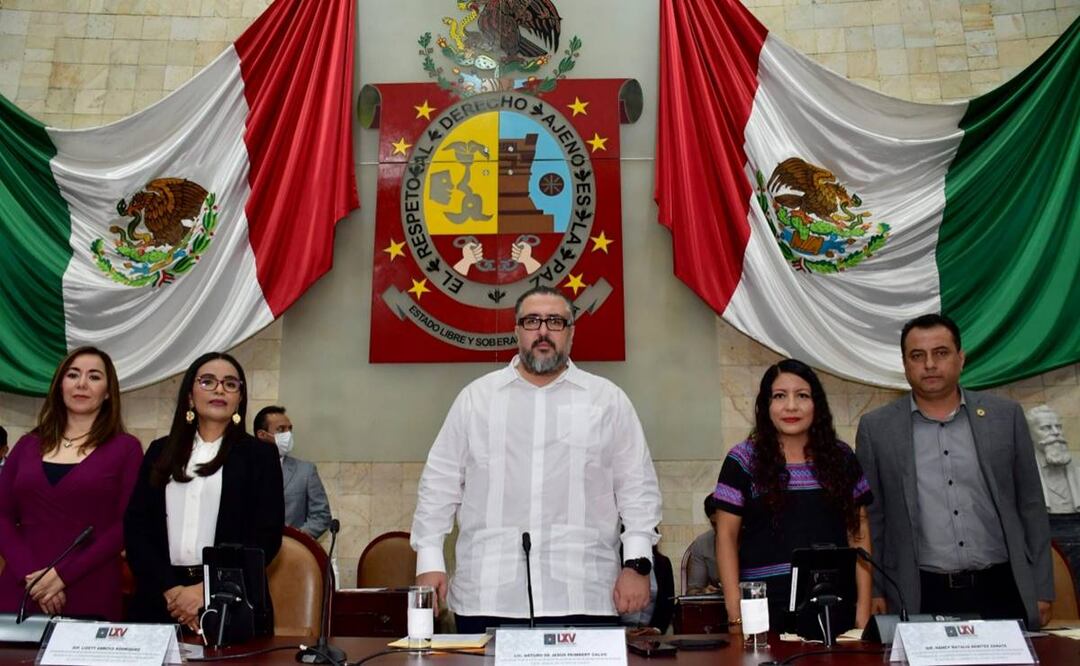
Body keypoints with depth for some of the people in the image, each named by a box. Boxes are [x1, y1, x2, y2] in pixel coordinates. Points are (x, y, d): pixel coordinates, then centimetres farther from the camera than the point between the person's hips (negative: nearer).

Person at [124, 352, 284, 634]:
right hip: (161, 599, 3)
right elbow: (135, 527, 4)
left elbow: (267, 536, -6)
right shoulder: (160, 451, 10)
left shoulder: (259, 455, 0)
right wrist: (171, 589, -9)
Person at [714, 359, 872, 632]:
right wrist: (735, 614, -8)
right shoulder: (743, 460, -2)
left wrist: (864, 608, 3)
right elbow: (726, 536, -2)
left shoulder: (841, 457, 7)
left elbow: (859, 530, 8)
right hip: (766, 605, -2)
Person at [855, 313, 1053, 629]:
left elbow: (1030, 505, 6)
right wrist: (873, 590, -1)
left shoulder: (1005, 415, 3)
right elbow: (870, 517, 3)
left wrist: (1041, 588, 5)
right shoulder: (876, 427, -1)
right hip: (920, 598, -1)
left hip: (1001, 590, 2)